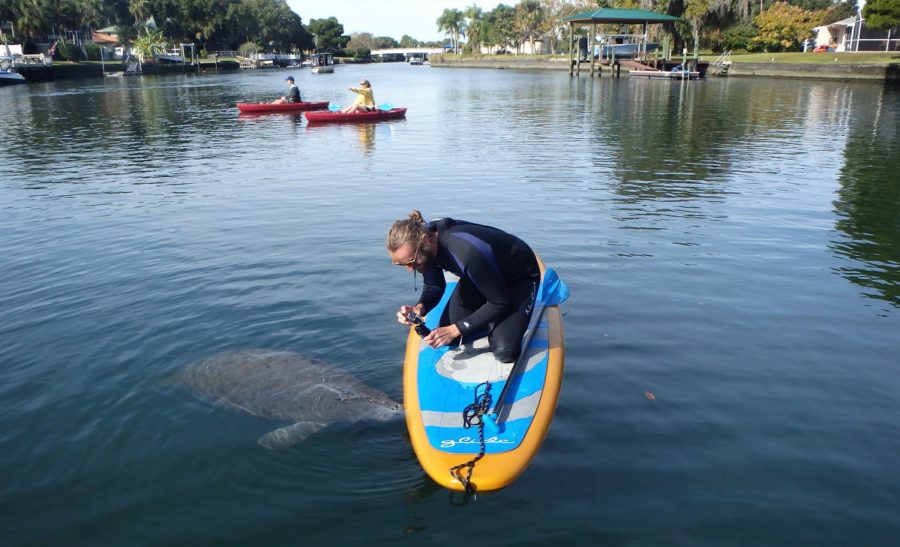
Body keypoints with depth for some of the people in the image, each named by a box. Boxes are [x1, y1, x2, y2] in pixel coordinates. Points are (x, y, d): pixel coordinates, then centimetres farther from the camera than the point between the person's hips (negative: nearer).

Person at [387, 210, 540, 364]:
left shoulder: (467, 254, -42)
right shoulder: (427, 235, -20)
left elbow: (500, 303, -29)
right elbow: (434, 286, -4)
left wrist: (454, 330, -30)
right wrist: (420, 308, -26)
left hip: (520, 277, -6)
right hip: (482, 275, 6)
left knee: (504, 351, -23)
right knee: (445, 339, -3)